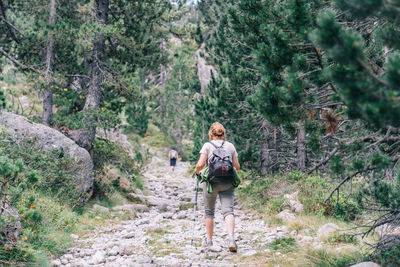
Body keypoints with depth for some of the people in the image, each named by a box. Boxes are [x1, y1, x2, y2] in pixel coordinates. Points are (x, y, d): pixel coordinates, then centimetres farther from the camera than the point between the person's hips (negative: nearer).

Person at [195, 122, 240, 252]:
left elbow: (200, 164, -11)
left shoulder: (207, 145, -1)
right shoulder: (230, 146, 9)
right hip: (228, 183, 2)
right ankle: (231, 239, -25)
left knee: (209, 211, 13)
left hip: (211, 181, -1)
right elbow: (237, 166, 9)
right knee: (228, 211, -6)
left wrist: (197, 172, 9)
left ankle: (209, 241, 18)